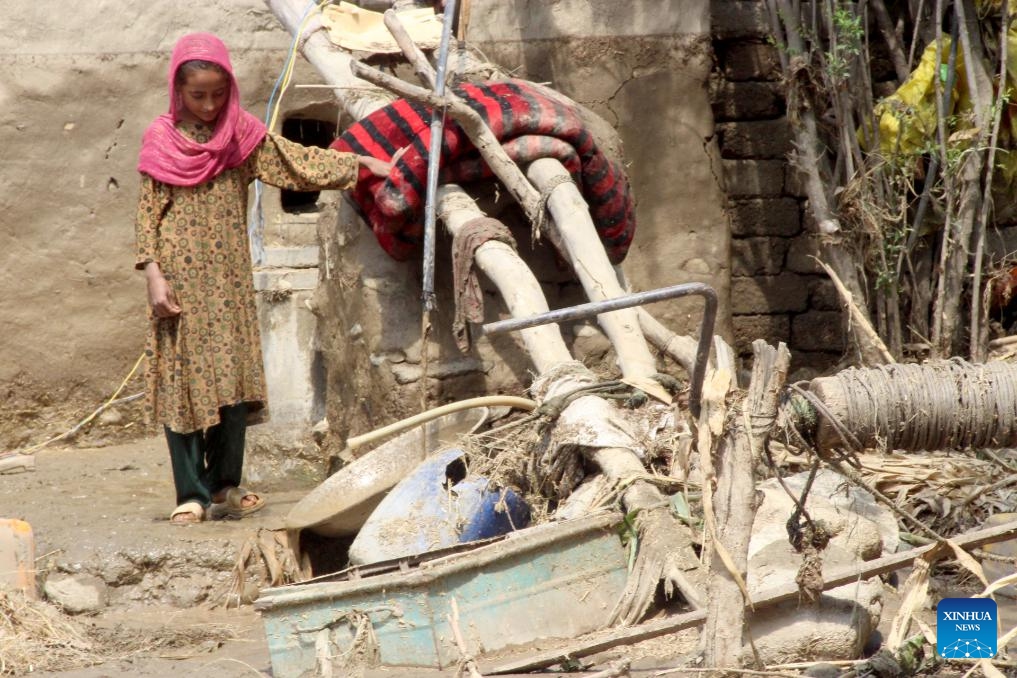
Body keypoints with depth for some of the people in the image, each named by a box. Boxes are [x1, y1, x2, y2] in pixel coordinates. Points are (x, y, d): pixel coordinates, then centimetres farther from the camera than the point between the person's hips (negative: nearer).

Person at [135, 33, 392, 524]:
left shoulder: (243, 134, 4)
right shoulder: (160, 140, -1)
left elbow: (298, 161, 5)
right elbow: (147, 212, -2)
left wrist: (359, 162, -1)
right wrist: (154, 275, -9)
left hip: (228, 279, 2)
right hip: (179, 281, -2)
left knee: (232, 381, 3)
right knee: (180, 382, -2)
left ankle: (225, 484, 14)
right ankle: (191, 494, 1)